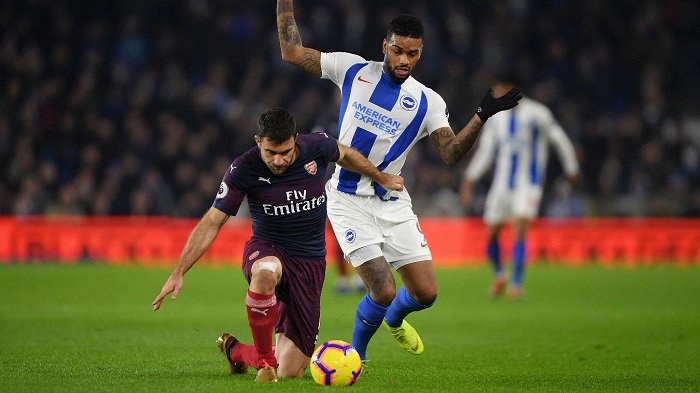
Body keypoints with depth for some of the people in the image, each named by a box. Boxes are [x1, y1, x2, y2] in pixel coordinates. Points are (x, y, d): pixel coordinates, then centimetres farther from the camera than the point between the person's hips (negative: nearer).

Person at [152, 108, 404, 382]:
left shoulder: (317, 147, -11)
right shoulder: (244, 169, -16)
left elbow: (344, 155, 14)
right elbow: (211, 223, -13)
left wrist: (381, 178, 27)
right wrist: (179, 272, -19)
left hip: (310, 264, 2)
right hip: (266, 251, -2)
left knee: (289, 374, -4)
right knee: (266, 271, -45)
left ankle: (236, 351, 31)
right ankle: (265, 361, -24)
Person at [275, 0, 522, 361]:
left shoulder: (427, 101, 1)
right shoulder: (353, 70, 0)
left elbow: (450, 154, -10)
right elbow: (292, 52, 4)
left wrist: (481, 117, -23)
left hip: (392, 202, 3)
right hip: (348, 200, -3)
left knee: (425, 293, -2)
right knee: (384, 292, -16)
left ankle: (394, 319, 36)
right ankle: (355, 355, 14)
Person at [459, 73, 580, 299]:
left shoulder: (536, 114, -10)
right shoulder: (495, 117, 5)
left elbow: (560, 141, 0)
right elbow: (485, 150, 14)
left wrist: (571, 170, 7)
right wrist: (469, 179, 10)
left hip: (528, 184, -5)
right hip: (501, 184, 5)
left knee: (519, 232, -21)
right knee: (490, 236, 5)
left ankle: (516, 284, -16)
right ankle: (499, 276, 31)